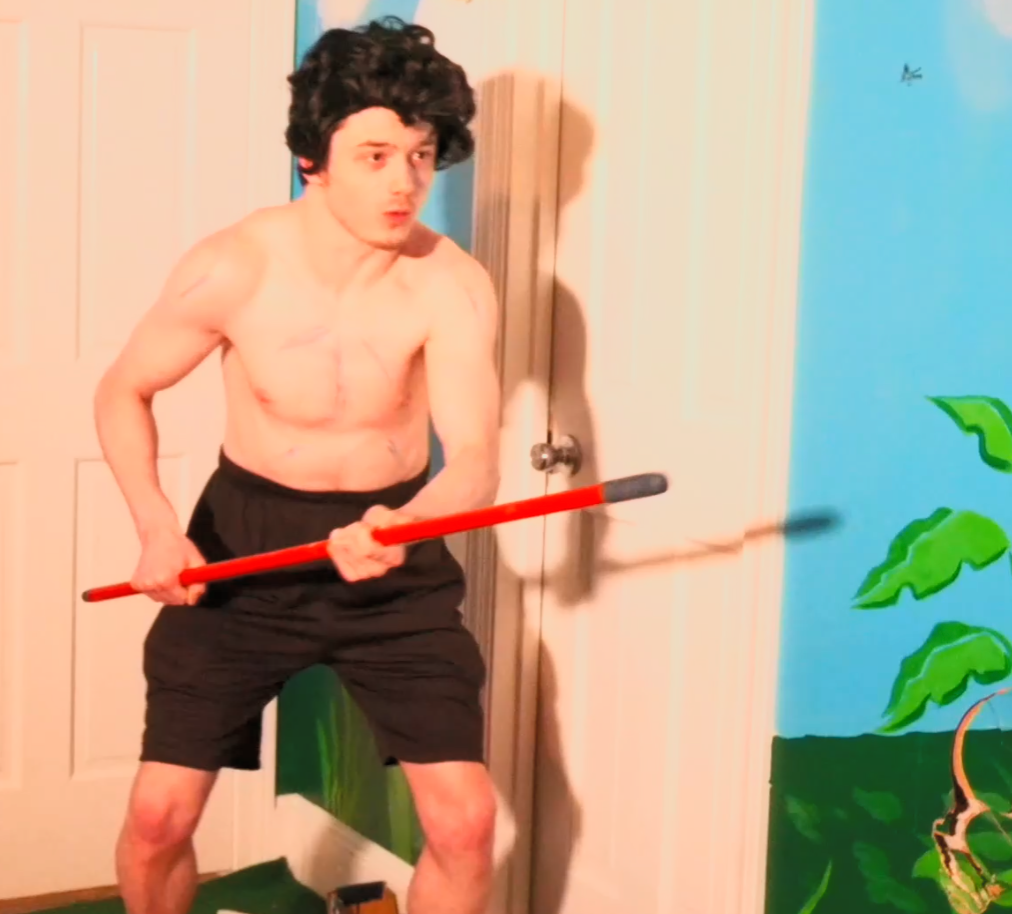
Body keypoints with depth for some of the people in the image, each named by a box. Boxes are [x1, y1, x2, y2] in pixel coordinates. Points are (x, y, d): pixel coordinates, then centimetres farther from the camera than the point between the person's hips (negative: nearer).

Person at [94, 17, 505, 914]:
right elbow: (124, 392, -2)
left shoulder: (452, 286, -18)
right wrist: (155, 525, -18)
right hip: (244, 546, 0)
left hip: (397, 557, 0)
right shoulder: (233, 268, -17)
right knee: (158, 814, -4)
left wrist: (400, 527, -47)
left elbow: (475, 460, -24)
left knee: (465, 819, -7)